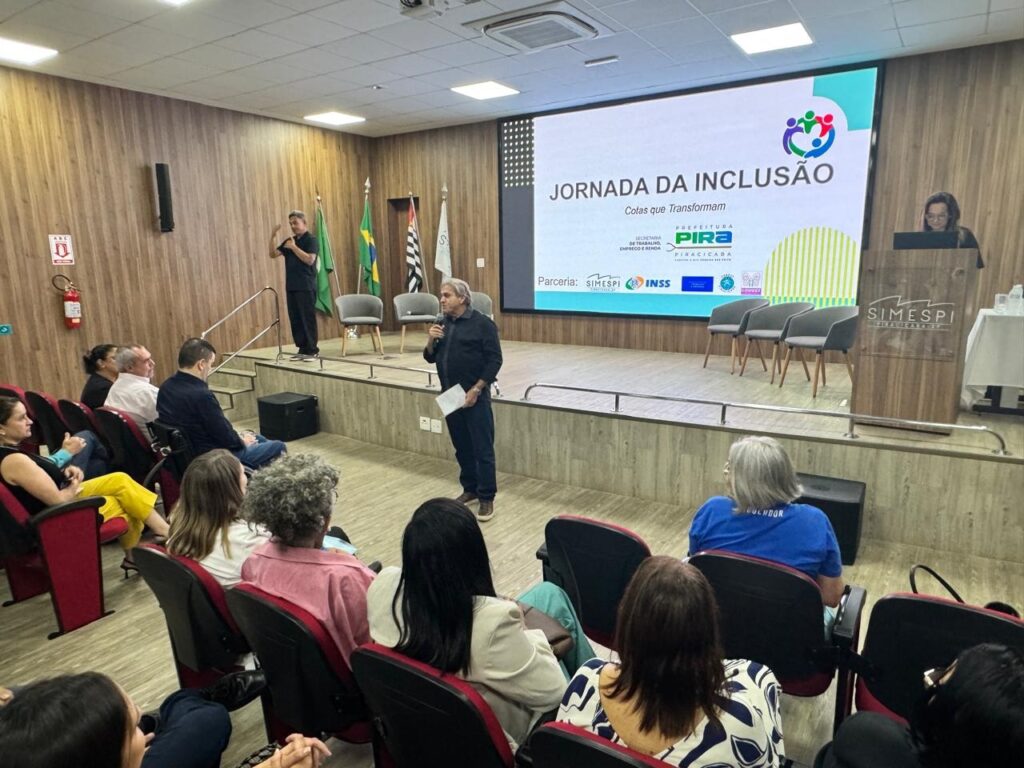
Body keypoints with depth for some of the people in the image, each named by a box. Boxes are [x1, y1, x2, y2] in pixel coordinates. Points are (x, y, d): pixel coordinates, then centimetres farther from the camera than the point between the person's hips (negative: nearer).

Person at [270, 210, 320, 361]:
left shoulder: (311, 240, -5)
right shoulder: (289, 241, 16)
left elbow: (310, 259, -18)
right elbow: (273, 254, 12)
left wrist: (294, 247, -17)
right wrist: (273, 237, 0)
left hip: (306, 287, -7)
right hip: (291, 286, 7)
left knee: (308, 318, -5)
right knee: (295, 319, 7)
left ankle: (312, 350, 1)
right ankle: (302, 349, 14)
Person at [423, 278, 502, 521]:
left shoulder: (482, 323, -9)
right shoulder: (442, 324, 11)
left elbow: (494, 360, -11)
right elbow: (430, 358, 15)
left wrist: (476, 390, -16)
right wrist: (431, 340, -5)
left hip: (474, 396, -6)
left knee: (482, 449, -2)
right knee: (462, 447, 15)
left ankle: (487, 498, 6)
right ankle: (470, 488, 28)